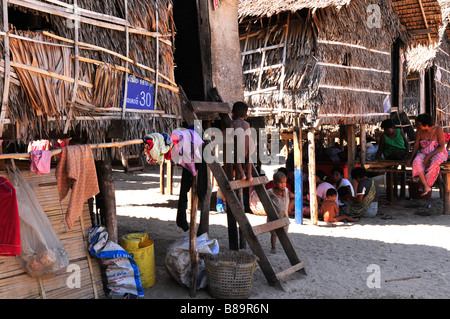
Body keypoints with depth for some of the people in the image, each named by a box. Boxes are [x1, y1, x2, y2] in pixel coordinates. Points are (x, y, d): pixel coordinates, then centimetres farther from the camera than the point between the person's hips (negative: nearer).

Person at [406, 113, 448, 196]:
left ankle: (427, 185, -21)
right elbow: (416, 146, 4)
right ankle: (426, 187, -31)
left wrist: (429, 156, -24)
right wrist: (411, 158, -7)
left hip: (438, 153, -3)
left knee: (434, 162, -38)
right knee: (416, 162, -31)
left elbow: (442, 147, -14)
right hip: (424, 153, 3)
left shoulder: (438, 130, -12)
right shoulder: (419, 131, -1)